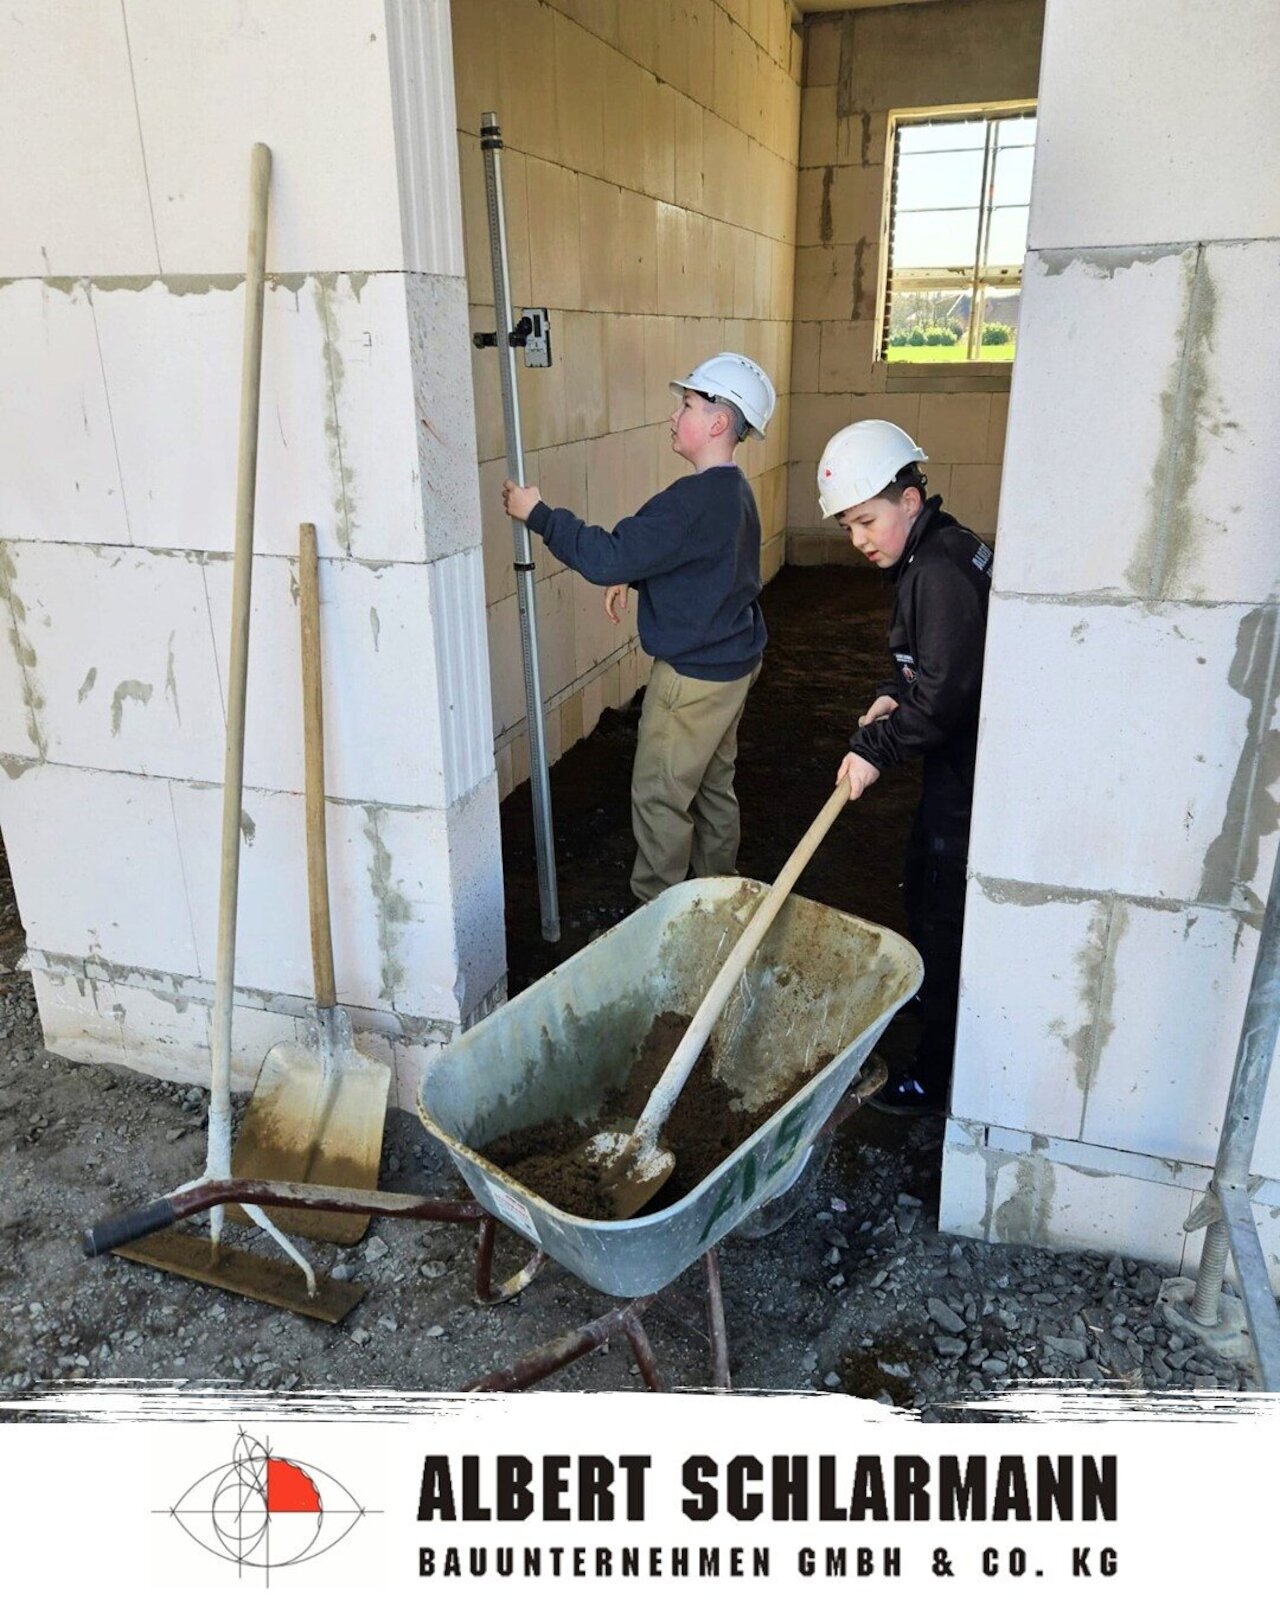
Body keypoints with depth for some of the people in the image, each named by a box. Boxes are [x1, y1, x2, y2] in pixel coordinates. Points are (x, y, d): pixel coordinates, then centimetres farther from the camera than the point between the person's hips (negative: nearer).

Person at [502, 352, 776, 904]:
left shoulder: (696, 499, -25)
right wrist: (630, 577, 9)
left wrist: (538, 514, -18)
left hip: (693, 675, -10)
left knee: (660, 795, 2)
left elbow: (608, 556, -27)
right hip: (730, 662, 10)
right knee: (712, 785, 21)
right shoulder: (733, 491, 7)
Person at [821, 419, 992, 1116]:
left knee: (942, 916, 0)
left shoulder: (941, 572, -24)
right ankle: (932, 1006, 46)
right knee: (922, 889, 24)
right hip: (956, 758, 10)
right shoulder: (931, 553, 9)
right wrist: (893, 694, 5)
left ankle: (937, 1075, 14)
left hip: (970, 771, -10)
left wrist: (876, 748, -19)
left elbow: (943, 692, -28)